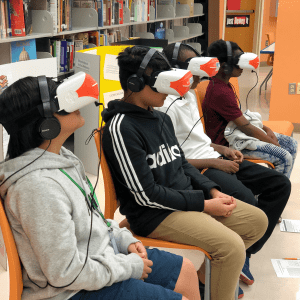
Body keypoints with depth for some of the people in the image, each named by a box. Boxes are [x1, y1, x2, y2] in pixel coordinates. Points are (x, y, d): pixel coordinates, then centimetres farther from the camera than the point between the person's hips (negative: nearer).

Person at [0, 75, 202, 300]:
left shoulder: (59, 155, 0)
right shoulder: (39, 185, -31)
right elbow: (65, 273, -28)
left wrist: (124, 239, 3)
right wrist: (128, 267, -17)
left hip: (100, 252, 10)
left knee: (185, 271, 15)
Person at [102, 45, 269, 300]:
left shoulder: (162, 118, 12)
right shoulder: (121, 128, -17)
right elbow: (146, 194, -20)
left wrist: (213, 192, 2)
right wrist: (204, 204, -16)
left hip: (189, 198, 10)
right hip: (155, 214, -9)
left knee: (258, 220, 9)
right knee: (232, 246, -25)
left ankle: (204, 269, 18)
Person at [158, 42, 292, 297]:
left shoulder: (190, 94, 13)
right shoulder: (168, 106, -18)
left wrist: (221, 149, 9)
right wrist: (214, 163, -16)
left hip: (215, 160, 10)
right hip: (197, 170, -10)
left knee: (281, 184, 4)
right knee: (248, 204, -32)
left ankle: (244, 253, 4)